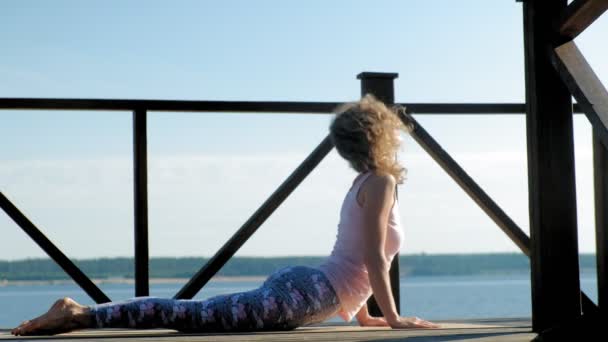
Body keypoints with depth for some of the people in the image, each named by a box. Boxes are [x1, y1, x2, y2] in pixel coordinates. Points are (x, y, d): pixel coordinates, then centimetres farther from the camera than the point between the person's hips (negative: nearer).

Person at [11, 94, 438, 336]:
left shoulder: (367, 183, 24)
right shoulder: (381, 182, -6)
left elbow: (357, 259, 29)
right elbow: (374, 258, -12)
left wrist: (363, 314, 27)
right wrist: (392, 317, -8)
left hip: (298, 285, 9)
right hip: (306, 294, -9)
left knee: (196, 313, 5)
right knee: (194, 314, -16)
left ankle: (82, 313, -1)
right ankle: (83, 315, -23)